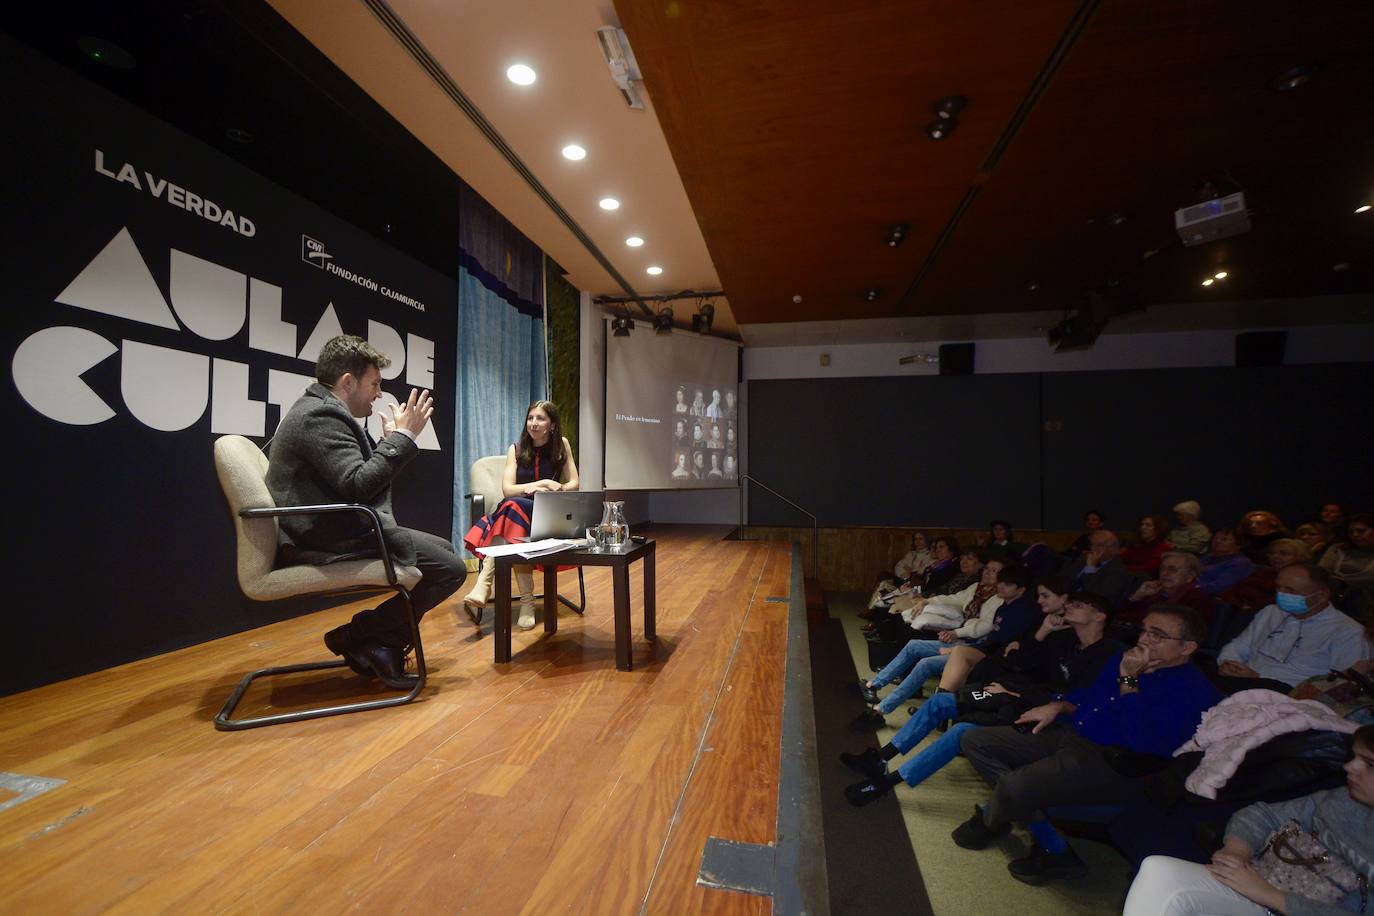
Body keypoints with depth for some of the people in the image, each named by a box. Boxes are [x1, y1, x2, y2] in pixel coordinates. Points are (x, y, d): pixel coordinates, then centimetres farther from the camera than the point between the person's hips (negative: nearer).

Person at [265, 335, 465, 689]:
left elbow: (361, 478, 21)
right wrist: (403, 437, -20)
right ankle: (356, 636, 0)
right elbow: (357, 484, -28)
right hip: (332, 540, -11)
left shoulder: (322, 411, 18)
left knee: (443, 549, 16)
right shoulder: (320, 415, -16)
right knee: (450, 568, -15)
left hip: (339, 531, 11)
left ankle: (383, 644, 14)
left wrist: (392, 439, 15)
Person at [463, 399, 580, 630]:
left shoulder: (562, 445, 7)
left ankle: (484, 584, -39)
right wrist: (542, 484, -15)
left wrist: (555, 488, -15)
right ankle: (527, 601, -40)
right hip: (521, 511, 1)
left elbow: (574, 484, 5)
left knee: (514, 507, -34)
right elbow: (507, 490, -3)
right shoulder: (516, 449, 8)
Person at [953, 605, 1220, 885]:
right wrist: (1058, 706, 9)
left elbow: (1144, 743, -22)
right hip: (1066, 734, 9)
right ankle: (1054, 848, -4)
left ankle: (988, 822, 9)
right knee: (974, 741, -1)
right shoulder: (1124, 660, 15)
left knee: (1014, 787, -32)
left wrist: (1129, 680, -21)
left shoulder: (1193, 691, -9)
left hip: (1112, 764, -9)